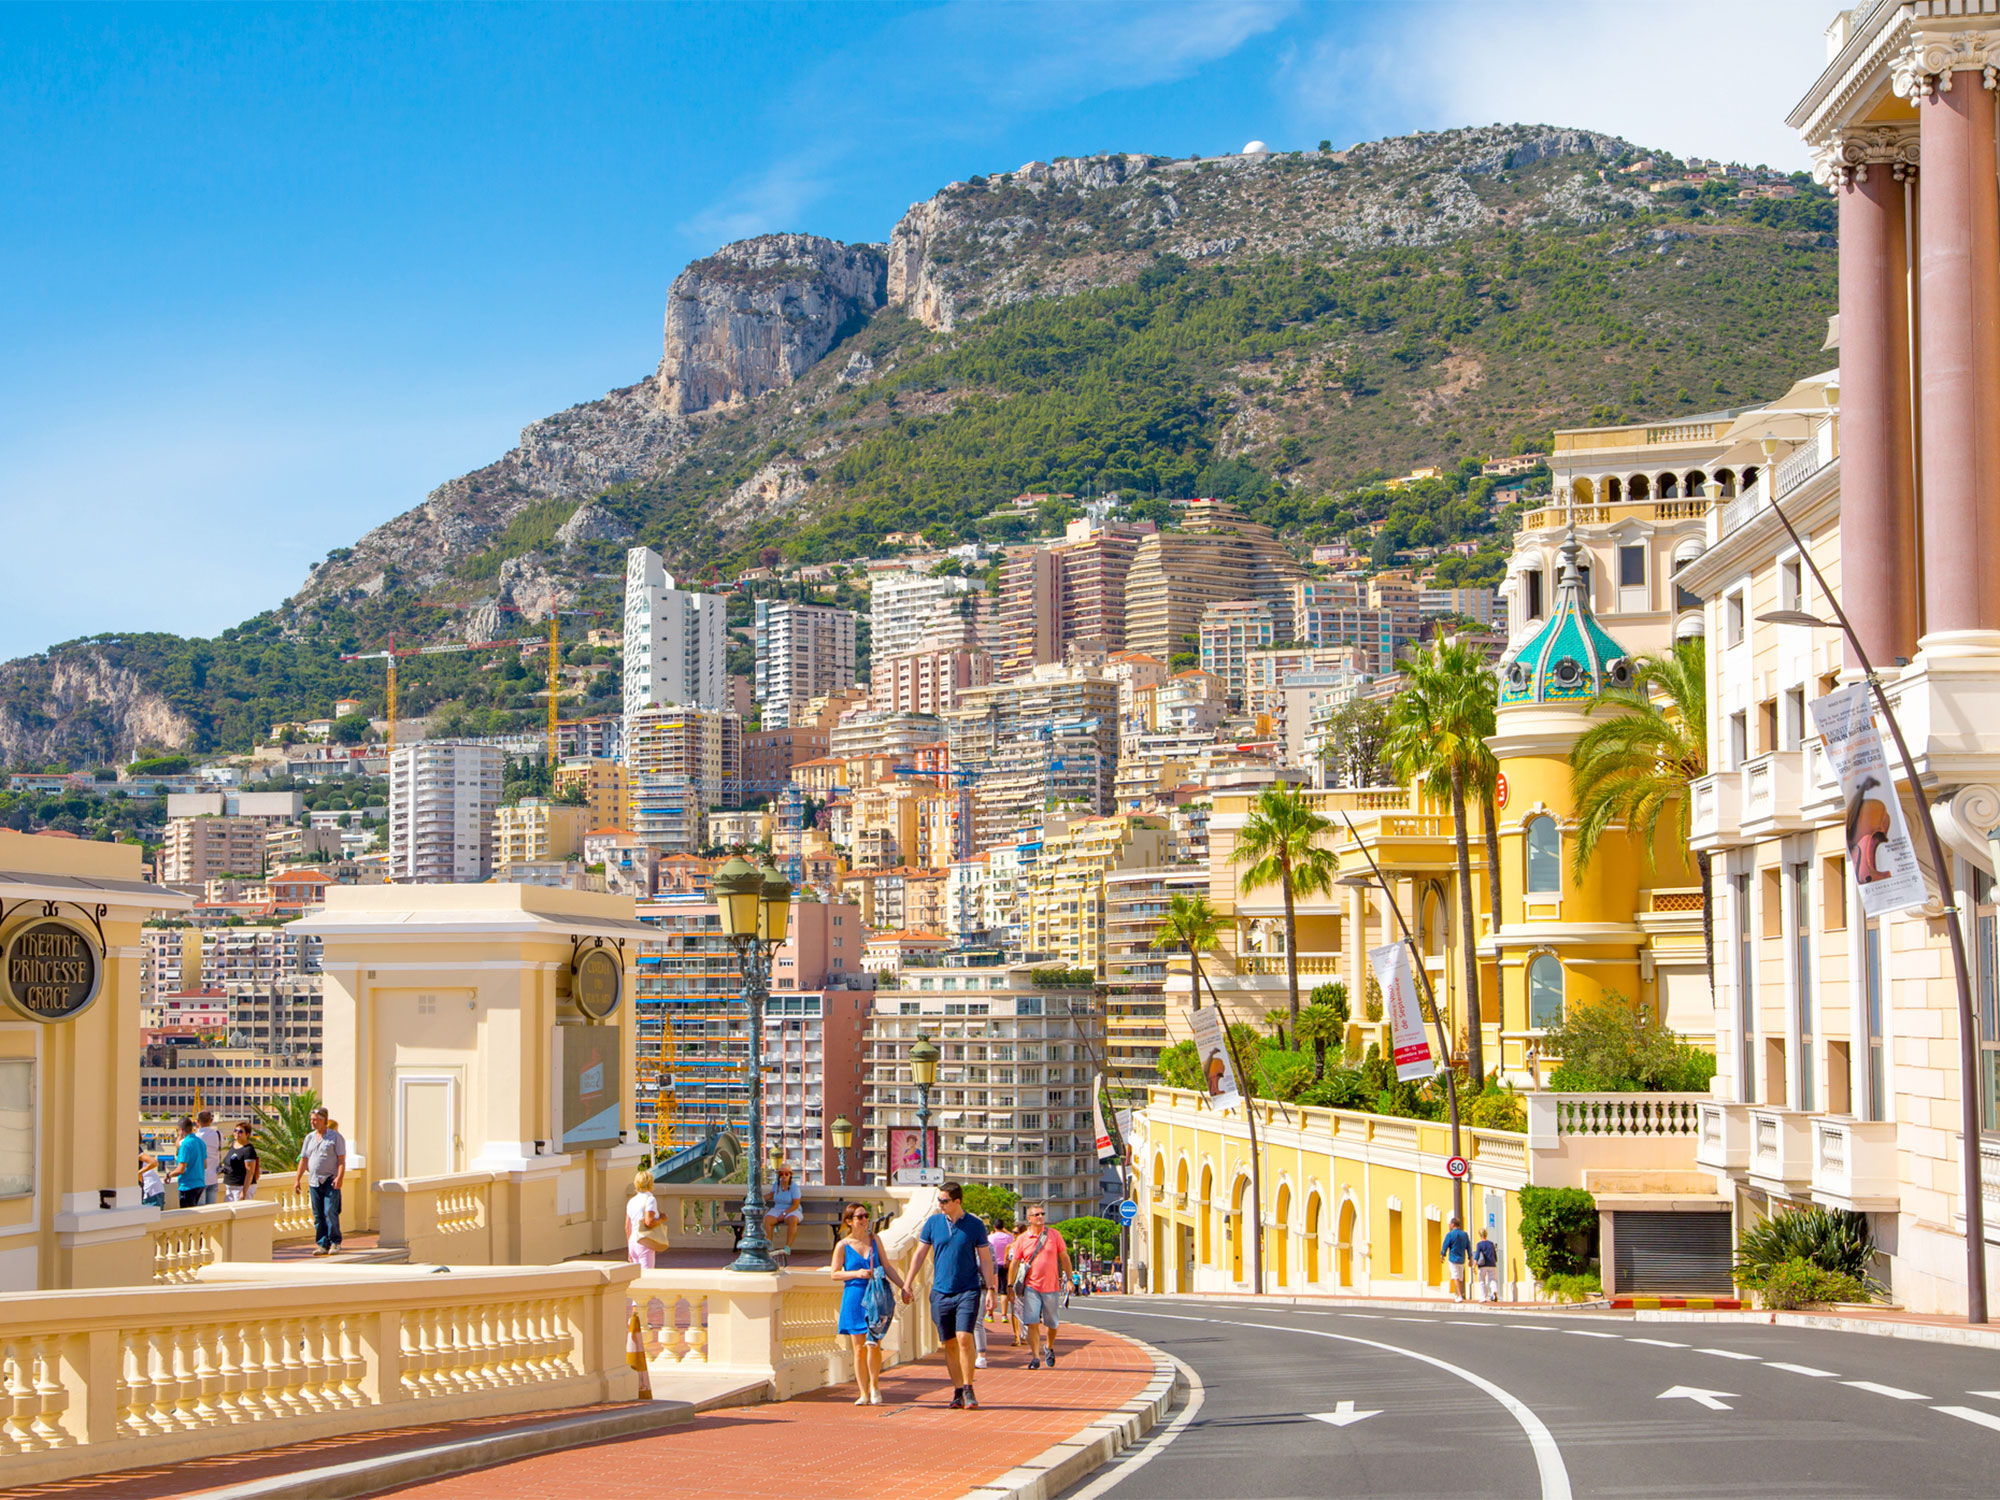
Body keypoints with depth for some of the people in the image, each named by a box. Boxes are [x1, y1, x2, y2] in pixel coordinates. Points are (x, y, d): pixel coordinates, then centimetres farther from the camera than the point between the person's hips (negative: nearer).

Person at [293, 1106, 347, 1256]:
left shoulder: (335, 1137, 0)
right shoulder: (309, 1138, 15)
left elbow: (342, 1160, -6)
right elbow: (303, 1160, 16)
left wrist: (339, 1177, -18)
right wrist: (297, 1179, 8)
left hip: (330, 1182, -5)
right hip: (314, 1182, 5)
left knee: (330, 1212, -12)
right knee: (318, 1216, 4)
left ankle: (335, 1243, -4)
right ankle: (323, 1245, 9)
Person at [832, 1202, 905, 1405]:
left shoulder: (874, 1240, 8)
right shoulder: (843, 1246, 0)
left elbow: (887, 1267, 14)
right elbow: (835, 1273, 1)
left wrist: (903, 1286, 8)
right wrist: (856, 1274, -13)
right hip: (854, 1299, -1)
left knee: (874, 1345, -9)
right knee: (859, 1348, 1)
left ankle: (874, 1386, 10)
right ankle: (864, 1393, 9)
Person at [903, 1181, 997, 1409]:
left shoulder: (975, 1225, -1)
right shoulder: (933, 1223, 4)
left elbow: (985, 1259, 4)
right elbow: (920, 1254, 11)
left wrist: (990, 1289, -1)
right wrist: (907, 1284, 7)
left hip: (968, 1291, -3)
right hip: (941, 1291, 3)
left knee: (964, 1338, -15)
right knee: (949, 1343, 4)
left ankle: (968, 1390, -6)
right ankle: (958, 1391, 13)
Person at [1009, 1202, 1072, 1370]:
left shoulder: (1054, 1235, 3)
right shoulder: (1022, 1238, 2)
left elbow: (1064, 1258, 7)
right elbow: (1015, 1263, 6)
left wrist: (1069, 1279, 2)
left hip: (1051, 1286, 1)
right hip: (1031, 1287, -1)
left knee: (1052, 1323, 10)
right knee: (1032, 1323, -10)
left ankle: (1050, 1349, 35)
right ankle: (1035, 1357, -6)